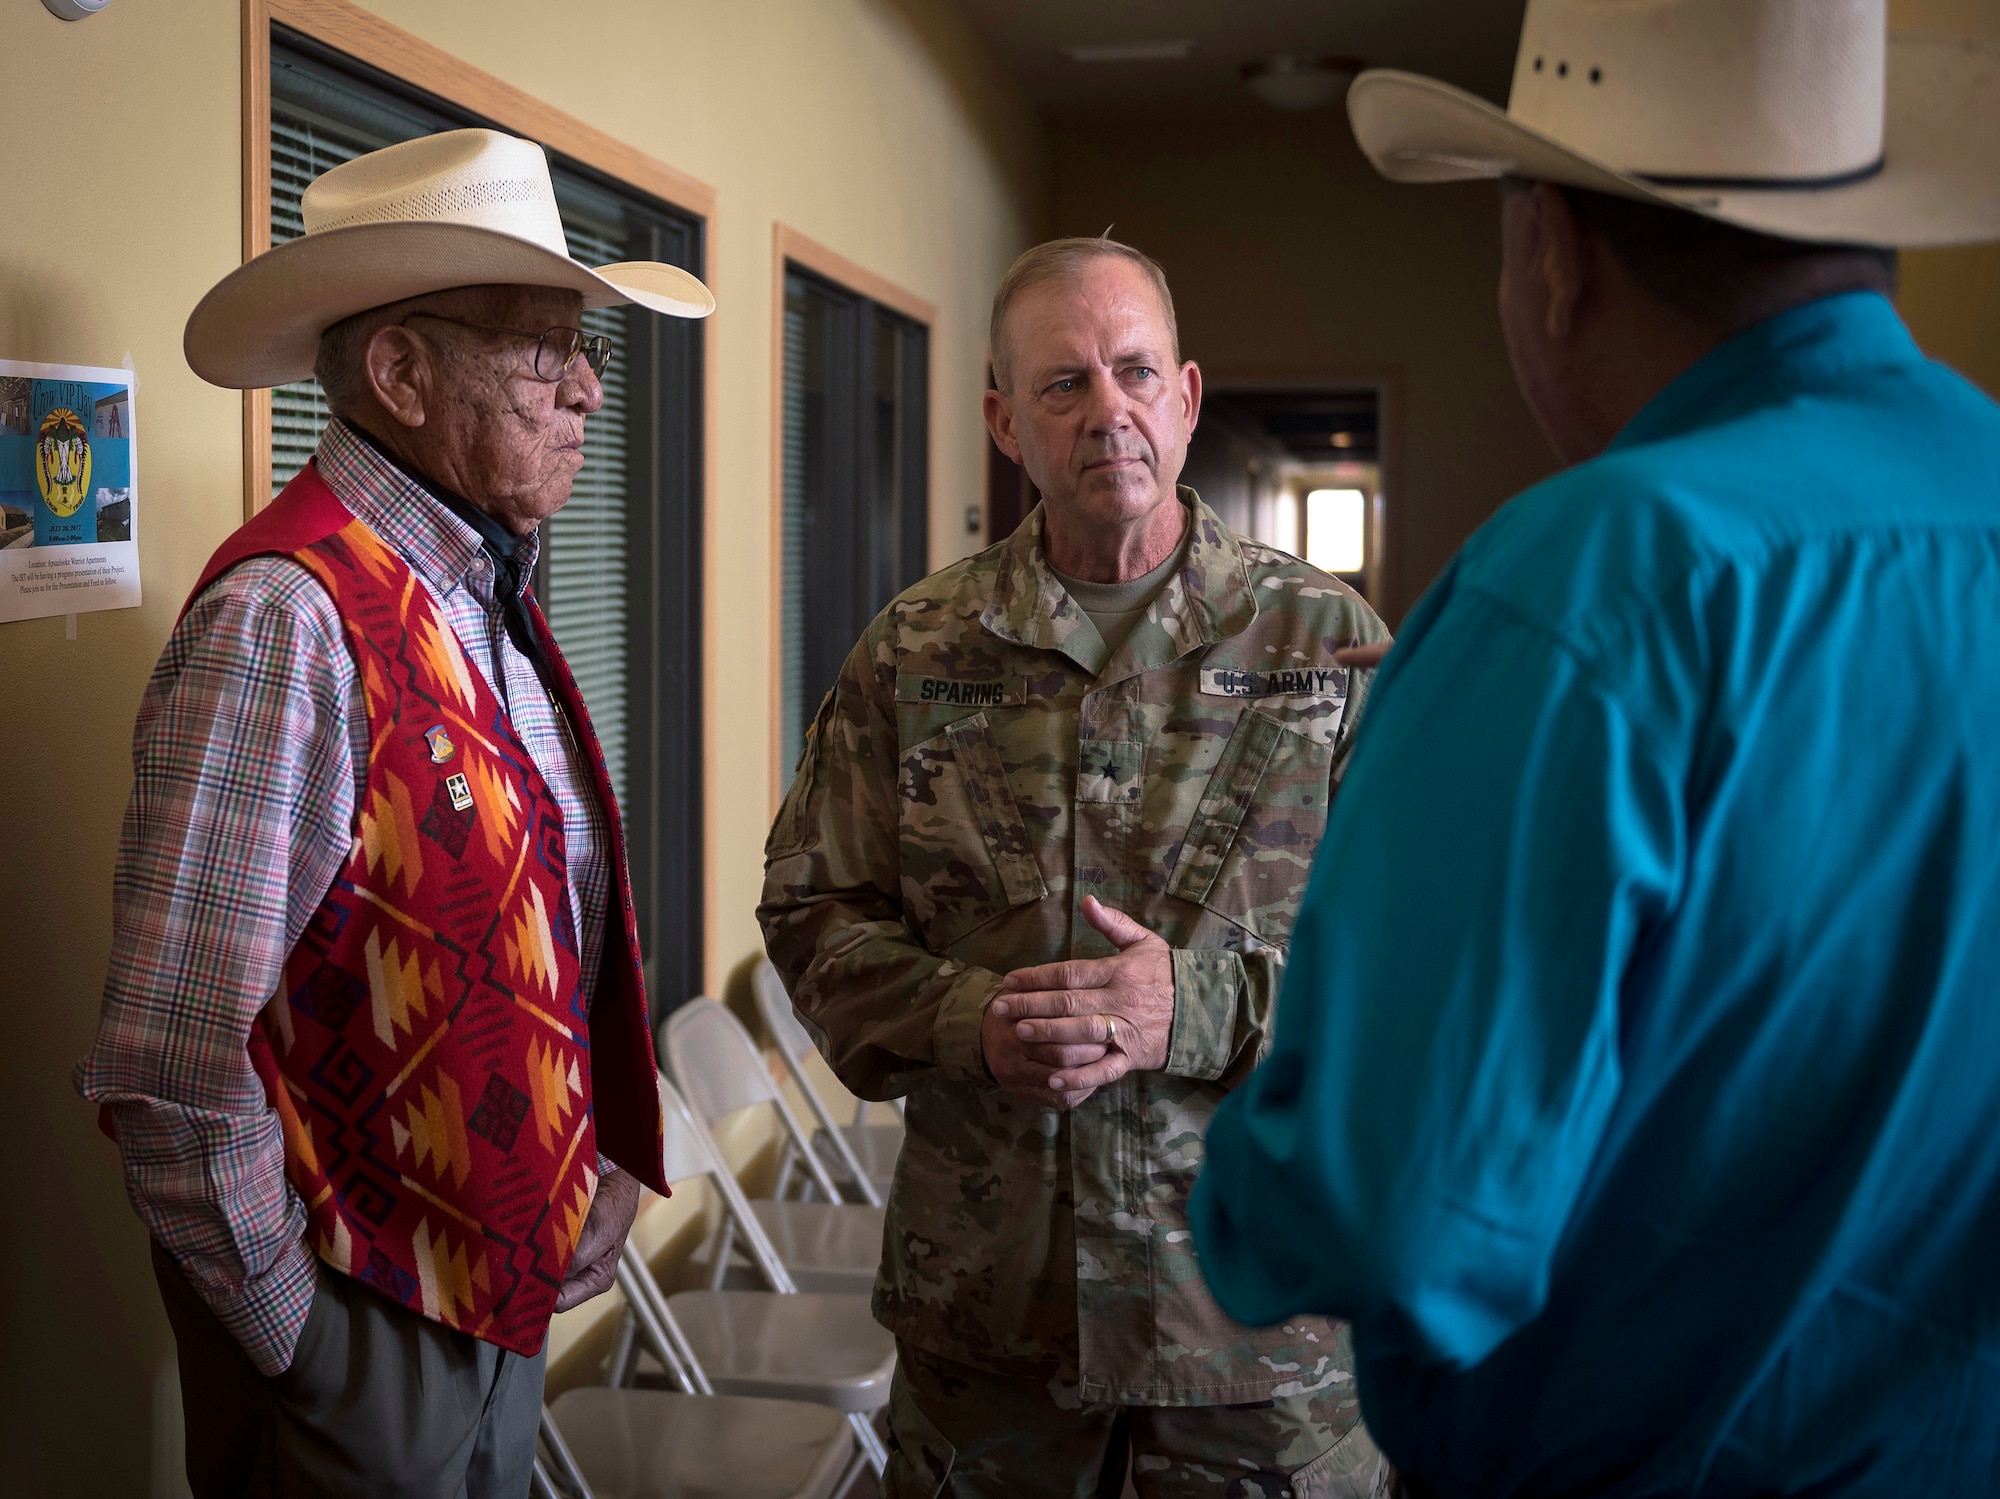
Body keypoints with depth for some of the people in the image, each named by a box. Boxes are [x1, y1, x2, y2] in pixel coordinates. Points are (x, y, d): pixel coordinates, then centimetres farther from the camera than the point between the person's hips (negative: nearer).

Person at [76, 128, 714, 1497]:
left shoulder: (484, 595, 6)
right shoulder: (288, 620, -23)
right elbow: (173, 1067, -26)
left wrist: (605, 1158, 8)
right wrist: (310, 1353, -16)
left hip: (505, 1298, 8)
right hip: (363, 1335, -8)